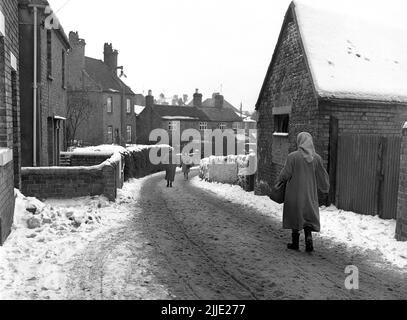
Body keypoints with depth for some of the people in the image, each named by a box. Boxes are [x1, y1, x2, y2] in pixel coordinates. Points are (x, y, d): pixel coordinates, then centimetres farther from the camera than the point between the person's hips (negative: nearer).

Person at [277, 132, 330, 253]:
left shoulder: (293, 156, -14)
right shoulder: (316, 158, -4)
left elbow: (285, 175, -11)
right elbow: (322, 175, 4)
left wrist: (280, 180, 11)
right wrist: (325, 188, 22)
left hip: (295, 192, -2)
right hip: (310, 193, 2)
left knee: (295, 216, 12)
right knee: (308, 216, 15)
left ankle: (295, 243, 20)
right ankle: (309, 236, -7)